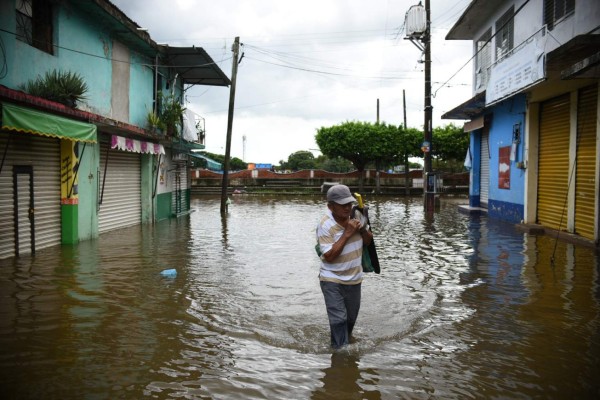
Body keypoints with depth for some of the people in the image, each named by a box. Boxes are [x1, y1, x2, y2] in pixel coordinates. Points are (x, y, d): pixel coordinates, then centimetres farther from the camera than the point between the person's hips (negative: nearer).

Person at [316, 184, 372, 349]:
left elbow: (368, 241, 6)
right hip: (332, 279, -6)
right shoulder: (325, 225, -23)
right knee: (338, 319, -9)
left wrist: (363, 229, -17)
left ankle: (346, 342, 46)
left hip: (354, 278, 6)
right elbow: (329, 256, -27)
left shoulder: (355, 216, -6)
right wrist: (347, 233, -29)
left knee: (351, 317, 21)